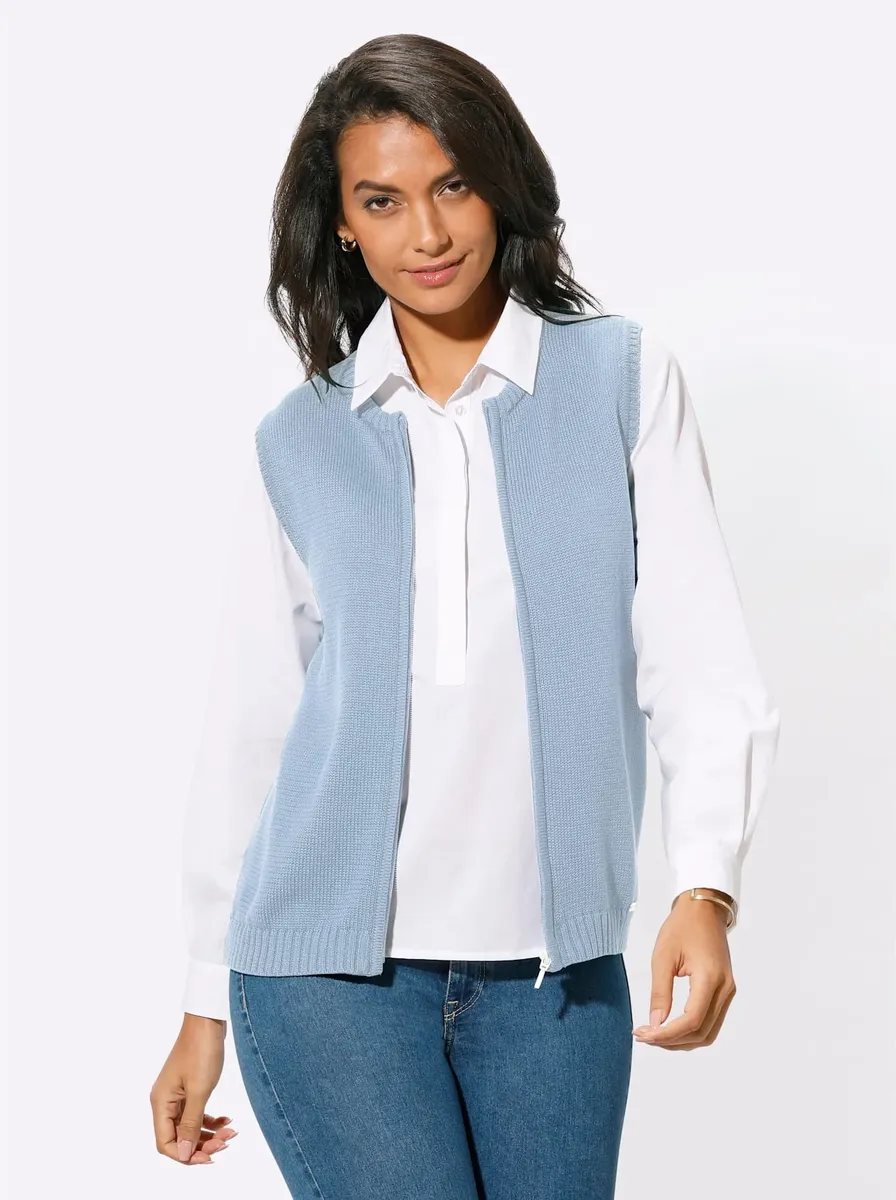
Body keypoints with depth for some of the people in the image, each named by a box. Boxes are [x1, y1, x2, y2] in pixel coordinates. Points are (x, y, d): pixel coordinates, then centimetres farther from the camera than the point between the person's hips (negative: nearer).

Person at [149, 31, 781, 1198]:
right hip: (329, 966, 0)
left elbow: (700, 662, -2)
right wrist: (205, 1002, 13)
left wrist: (706, 888, -16)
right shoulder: (297, 444, 7)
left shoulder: (623, 377, 3)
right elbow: (248, 723, 11)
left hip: (552, 966, 1)